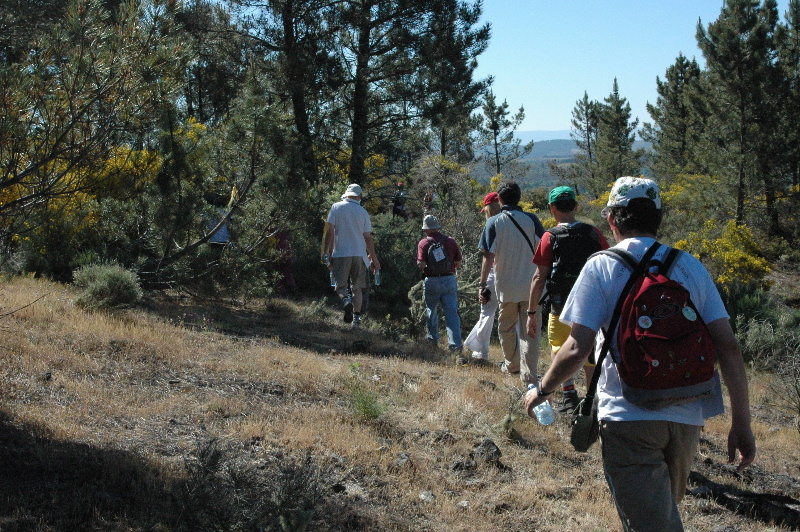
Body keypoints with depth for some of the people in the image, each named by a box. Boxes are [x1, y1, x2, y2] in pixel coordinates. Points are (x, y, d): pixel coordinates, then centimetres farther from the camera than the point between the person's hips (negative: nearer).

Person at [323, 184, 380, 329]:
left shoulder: (336, 207, 1)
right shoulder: (363, 212, 5)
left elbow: (330, 231, -5)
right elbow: (368, 237, 4)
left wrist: (326, 252, 2)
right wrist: (374, 259, 10)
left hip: (340, 253, -2)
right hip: (359, 254, 2)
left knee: (340, 286, 3)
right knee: (357, 288, 11)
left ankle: (346, 301, -29)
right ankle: (356, 319, 7)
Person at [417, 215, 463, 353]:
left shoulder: (423, 243, -4)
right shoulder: (450, 241, 4)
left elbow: (421, 265, -13)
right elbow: (458, 263, 5)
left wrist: (420, 264, 9)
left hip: (431, 281, -1)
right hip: (449, 280, 1)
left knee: (431, 310, 20)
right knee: (452, 312, -4)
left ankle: (433, 338, 33)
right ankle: (455, 343, -14)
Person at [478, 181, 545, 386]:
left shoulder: (494, 222, -5)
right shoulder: (531, 220, -1)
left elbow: (488, 256, -9)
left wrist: (482, 285, -5)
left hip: (506, 286, 0)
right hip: (530, 285, 1)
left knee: (507, 327, 19)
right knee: (529, 331, 2)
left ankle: (511, 365, 35)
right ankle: (529, 375, -5)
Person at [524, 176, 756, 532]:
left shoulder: (602, 266, -5)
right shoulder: (690, 266, 5)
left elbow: (577, 349, -13)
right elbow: (728, 346, 0)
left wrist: (541, 391, 5)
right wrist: (741, 422, 6)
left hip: (628, 416, -4)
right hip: (687, 417, 5)